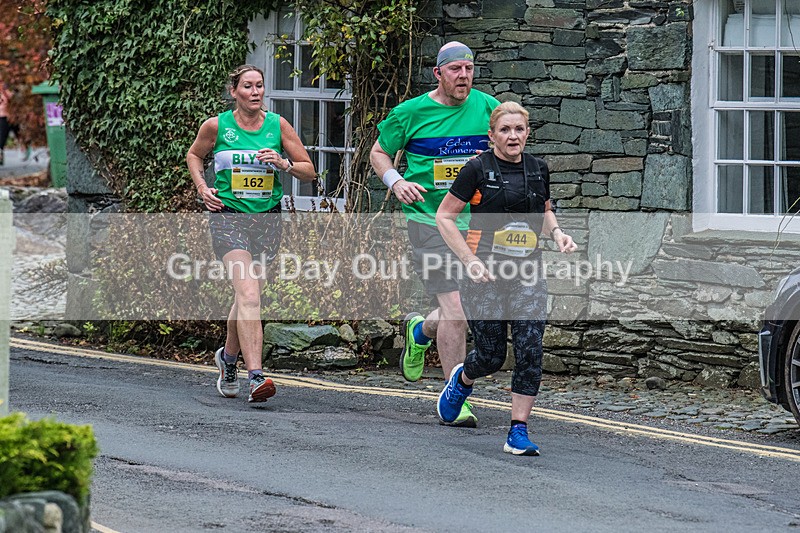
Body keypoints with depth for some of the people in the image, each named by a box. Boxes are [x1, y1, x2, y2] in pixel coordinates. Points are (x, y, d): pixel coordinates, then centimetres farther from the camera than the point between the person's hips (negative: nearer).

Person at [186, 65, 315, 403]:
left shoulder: (278, 125, 3)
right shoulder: (217, 126, -1)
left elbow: (309, 172, 7)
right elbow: (193, 155, 19)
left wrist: (284, 163, -12)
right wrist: (202, 187, 3)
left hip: (267, 219, 3)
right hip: (228, 217, -3)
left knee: (247, 296, 13)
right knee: (248, 294, -20)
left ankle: (228, 357, 41)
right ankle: (256, 377, -28)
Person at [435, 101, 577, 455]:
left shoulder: (538, 169, 7)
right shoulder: (478, 169, -7)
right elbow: (444, 216, -3)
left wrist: (556, 233, 3)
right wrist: (469, 260, -11)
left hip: (528, 273, 3)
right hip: (485, 273, -3)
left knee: (530, 352, -9)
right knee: (491, 355, 3)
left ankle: (518, 433, -3)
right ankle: (462, 380, 39)